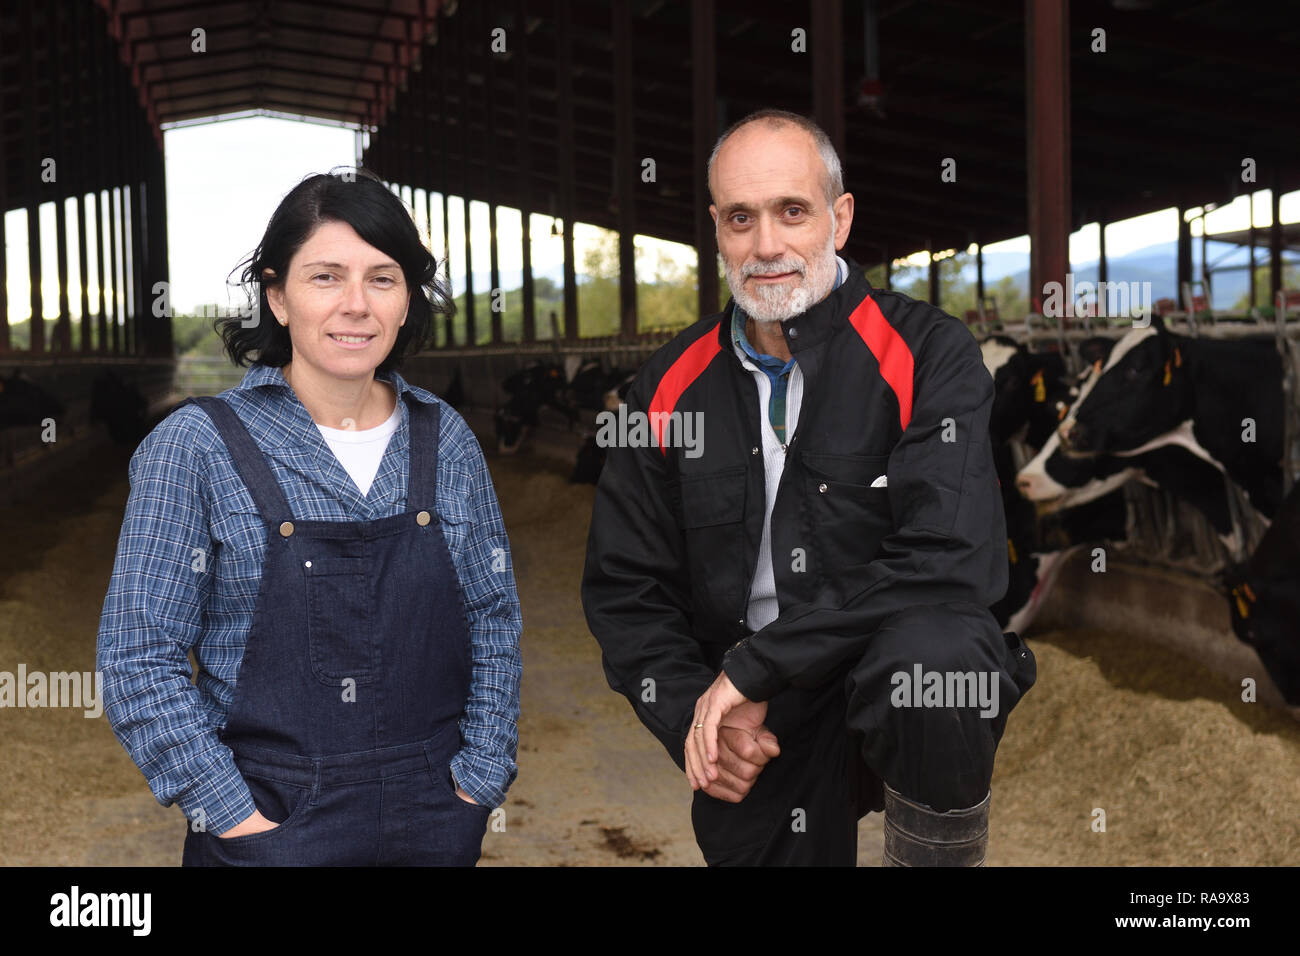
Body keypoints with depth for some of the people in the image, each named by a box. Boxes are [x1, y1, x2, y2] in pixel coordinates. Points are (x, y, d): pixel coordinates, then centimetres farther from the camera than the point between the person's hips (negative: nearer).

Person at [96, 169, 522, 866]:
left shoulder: (444, 439, 2)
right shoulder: (196, 445, -8)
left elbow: (494, 623, 7)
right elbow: (138, 659, -9)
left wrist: (480, 780, 0)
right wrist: (236, 819, -12)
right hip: (269, 826, -3)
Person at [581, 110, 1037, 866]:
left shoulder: (929, 355, -9)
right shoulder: (672, 387, 4)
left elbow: (955, 561, -22)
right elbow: (623, 585, 8)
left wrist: (755, 665, -20)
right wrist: (693, 713, -11)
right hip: (751, 734, 4)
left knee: (930, 654, -34)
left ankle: (939, 851, -7)